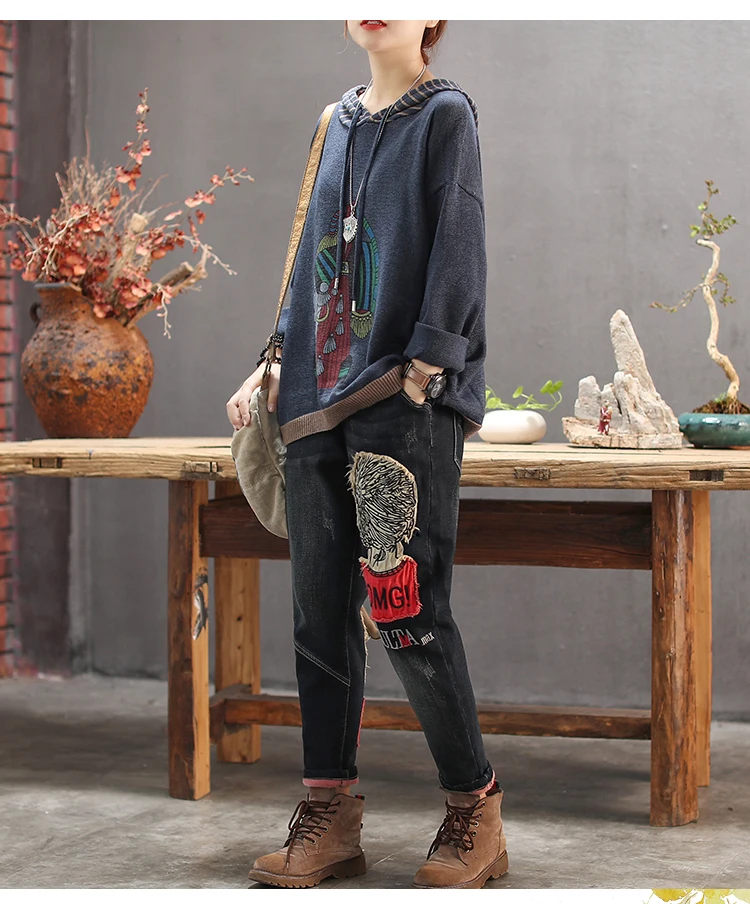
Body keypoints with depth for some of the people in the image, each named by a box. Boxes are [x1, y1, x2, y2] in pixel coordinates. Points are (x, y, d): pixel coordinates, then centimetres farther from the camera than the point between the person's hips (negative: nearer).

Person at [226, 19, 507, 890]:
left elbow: (457, 248, -7)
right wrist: (278, 364, 16)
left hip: (409, 404, -6)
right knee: (320, 609, 5)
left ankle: (475, 811, 7)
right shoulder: (341, 122, 19)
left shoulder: (445, 113, 1)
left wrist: (424, 368, -16)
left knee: (408, 613, -8)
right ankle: (329, 815, 13)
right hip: (321, 406, 6)